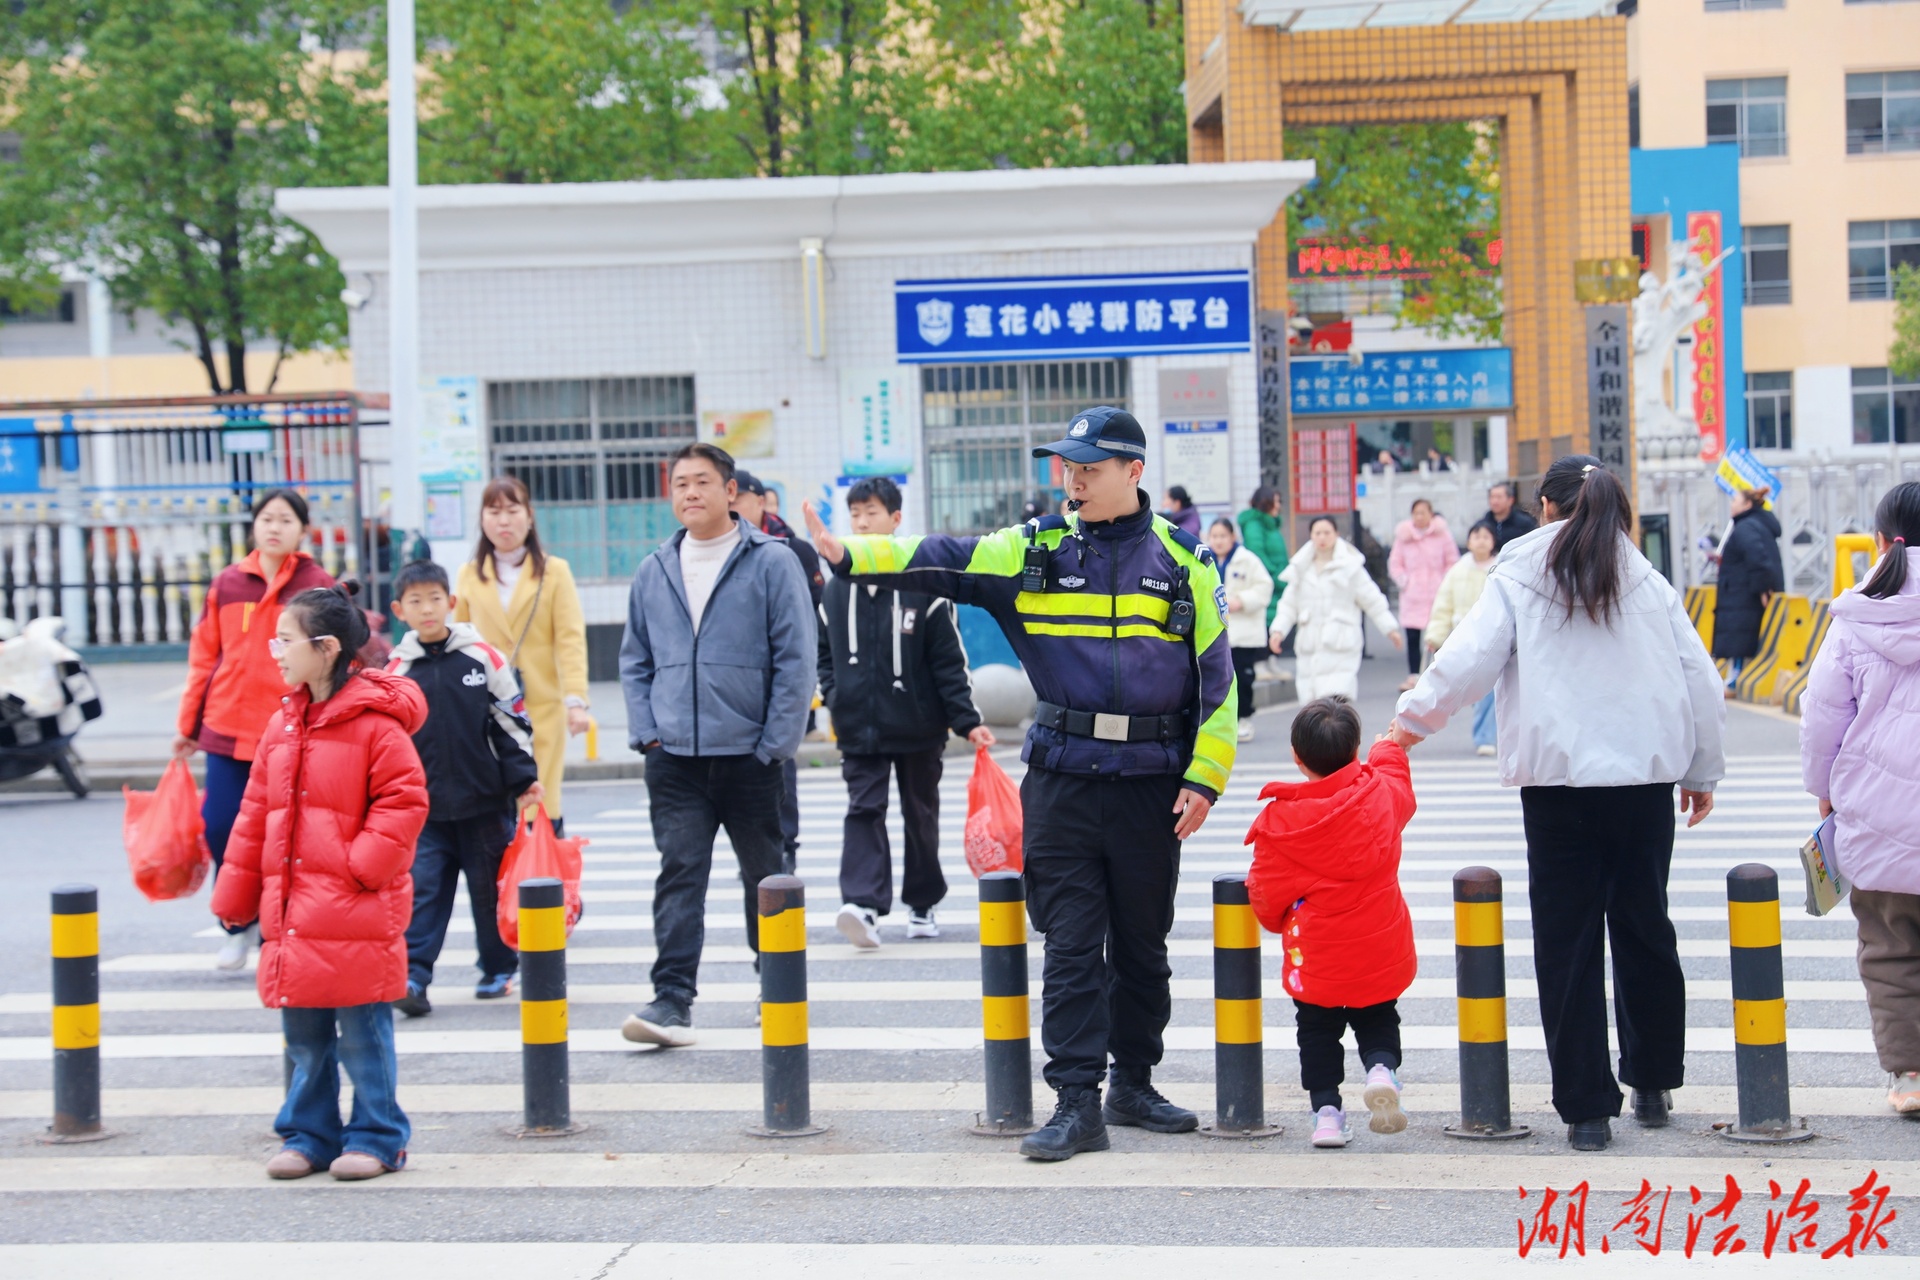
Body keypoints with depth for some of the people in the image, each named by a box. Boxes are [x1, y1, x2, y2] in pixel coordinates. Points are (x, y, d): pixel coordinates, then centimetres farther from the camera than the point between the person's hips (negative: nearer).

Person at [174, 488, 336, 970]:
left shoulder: (319, 586, 1)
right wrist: (188, 724, 12)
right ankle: (238, 927, 20)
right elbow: (204, 656, 11)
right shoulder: (226, 585, 8)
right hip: (229, 728, 2)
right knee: (221, 828, -2)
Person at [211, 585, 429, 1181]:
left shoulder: (376, 723, -10)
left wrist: (362, 866, -16)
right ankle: (308, 1134, 22)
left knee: (362, 1035, 1)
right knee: (304, 1037, 12)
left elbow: (403, 802, -11)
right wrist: (236, 895, 16)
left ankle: (376, 1137, 11)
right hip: (292, 912, 7)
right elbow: (256, 814, 17)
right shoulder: (283, 725, 12)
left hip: (356, 916, -7)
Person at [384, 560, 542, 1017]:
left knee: (490, 888, 9)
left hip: (485, 802, -1)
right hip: (425, 808, 1)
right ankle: (412, 975, -6)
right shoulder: (396, 671, 2)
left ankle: (499, 970, 22)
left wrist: (524, 779, -2)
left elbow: (511, 721, 2)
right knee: (422, 892, -5)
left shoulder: (483, 657, -1)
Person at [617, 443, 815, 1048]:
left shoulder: (772, 562, -3)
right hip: (675, 756, 2)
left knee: (765, 874, 11)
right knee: (679, 873, -7)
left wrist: (775, 742, -9)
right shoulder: (653, 571, 9)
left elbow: (796, 658, -5)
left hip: (748, 754, -2)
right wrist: (645, 731, 3)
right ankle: (672, 999, -11)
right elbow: (635, 661, 16)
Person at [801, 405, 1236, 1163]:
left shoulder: (1183, 559, 3)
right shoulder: (1035, 550, 4)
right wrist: (849, 556, -19)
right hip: (1062, 780, 0)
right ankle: (1077, 1103, -1)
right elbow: (943, 562, -5)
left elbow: (1216, 676, 4)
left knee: (1142, 945, 11)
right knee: (1071, 946, -3)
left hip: (1152, 784, 0)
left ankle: (1134, 1085, 25)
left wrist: (1205, 779, -2)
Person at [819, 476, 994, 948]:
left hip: (918, 728, -1)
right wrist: (834, 700, 2)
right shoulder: (836, 589, 4)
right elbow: (825, 654, 16)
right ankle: (863, 904, -22)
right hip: (859, 729, 2)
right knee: (864, 811, -11)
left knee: (921, 816, 11)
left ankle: (923, 904, 24)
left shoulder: (923, 584, -6)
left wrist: (967, 721, -9)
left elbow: (949, 661, -5)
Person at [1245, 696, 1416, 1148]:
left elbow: (1265, 894, -3)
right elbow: (1393, 771, 23)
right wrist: (1389, 748, 45)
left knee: (1317, 1033, 14)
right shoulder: (1383, 793, -5)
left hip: (1314, 957, -2)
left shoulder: (1279, 820, -13)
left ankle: (1326, 1110, 5)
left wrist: (1280, 923, 19)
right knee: (1377, 1022, 19)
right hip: (1382, 952, 2)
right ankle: (1382, 1069, -8)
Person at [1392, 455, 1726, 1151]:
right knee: (1644, 926, 15)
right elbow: (1700, 679, 11)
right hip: (1646, 775, 3)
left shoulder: (1518, 579, 1)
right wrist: (1703, 769, 21)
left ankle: (1587, 1107, 2)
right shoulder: (1646, 580, 8)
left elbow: (1469, 659, -4)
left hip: (1558, 780, -2)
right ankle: (1652, 1084, 25)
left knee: (1567, 940, 1)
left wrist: (1414, 718, 11)